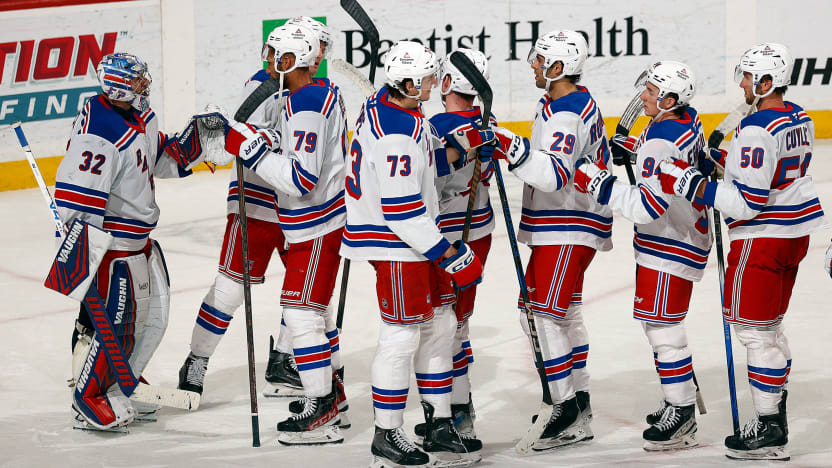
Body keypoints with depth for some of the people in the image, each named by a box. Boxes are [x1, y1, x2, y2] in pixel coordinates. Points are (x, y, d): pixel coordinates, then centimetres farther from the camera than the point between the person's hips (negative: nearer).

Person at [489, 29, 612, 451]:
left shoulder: (567, 115, -21)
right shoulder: (579, 101, 13)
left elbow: (554, 175, -34)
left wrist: (512, 147, -40)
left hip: (565, 232, -11)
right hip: (565, 225, 11)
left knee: (540, 313, -11)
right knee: (565, 314, 17)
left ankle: (568, 411, -10)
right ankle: (579, 407, 23)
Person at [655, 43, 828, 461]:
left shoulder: (757, 130, -23)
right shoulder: (799, 119, 7)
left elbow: (747, 201, -25)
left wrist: (690, 184, -23)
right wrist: (719, 158, 11)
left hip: (762, 238, -10)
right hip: (796, 231, 10)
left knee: (753, 329, -2)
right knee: (770, 325, 20)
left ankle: (768, 431, 0)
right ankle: (776, 414, 28)